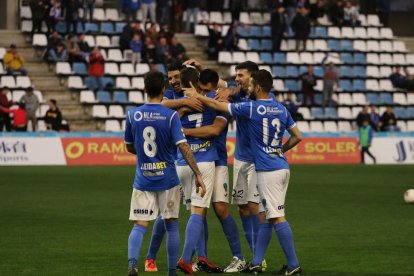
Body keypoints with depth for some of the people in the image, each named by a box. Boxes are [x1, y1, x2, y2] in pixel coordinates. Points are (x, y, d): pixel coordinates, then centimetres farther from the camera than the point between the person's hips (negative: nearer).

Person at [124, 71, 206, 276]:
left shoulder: (133, 115, 0)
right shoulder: (171, 116, -9)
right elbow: (183, 147, -16)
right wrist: (198, 175, -15)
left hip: (143, 180, 1)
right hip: (167, 180, -1)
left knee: (140, 225, 0)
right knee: (171, 225, 11)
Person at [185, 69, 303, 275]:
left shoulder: (251, 108, -10)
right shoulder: (281, 109, 8)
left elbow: (218, 106, -2)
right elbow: (297, 136, 13)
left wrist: (196, 96, 11)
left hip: (268, 171, -8)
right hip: (282, 167, 8)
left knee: (277, 218, -6)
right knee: (267, 217, 12)